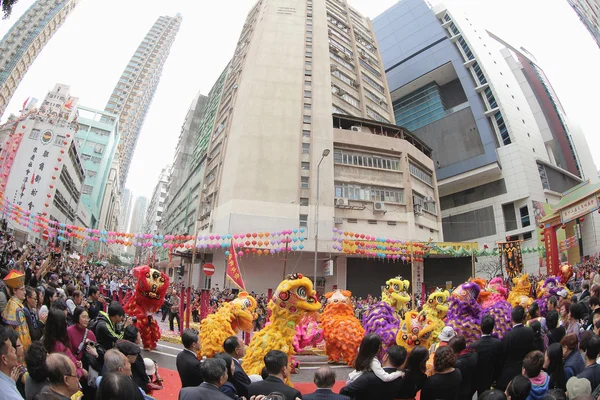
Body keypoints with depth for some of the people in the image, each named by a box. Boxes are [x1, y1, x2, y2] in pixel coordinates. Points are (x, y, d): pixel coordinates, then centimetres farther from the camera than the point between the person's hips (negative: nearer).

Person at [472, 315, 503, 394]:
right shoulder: (498, 343, -20)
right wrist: (495, 378, 10)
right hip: (490, 379, 3)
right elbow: (499, 363, -7)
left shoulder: (474, 346, -29)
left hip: (478, 380, -3)